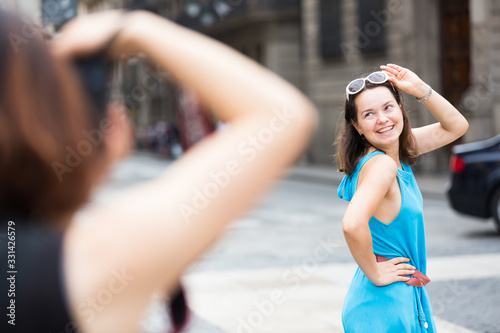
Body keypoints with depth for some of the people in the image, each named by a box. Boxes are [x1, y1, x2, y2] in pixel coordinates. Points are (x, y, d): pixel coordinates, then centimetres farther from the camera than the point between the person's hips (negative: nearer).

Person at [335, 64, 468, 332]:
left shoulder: (399, 151, 4)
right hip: (385, 303, -9)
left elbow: (456, 126, 14)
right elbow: (352, 225, -38)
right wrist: (375, 274, -23)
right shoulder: (380, 164, -22)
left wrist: (420, 89, 0)